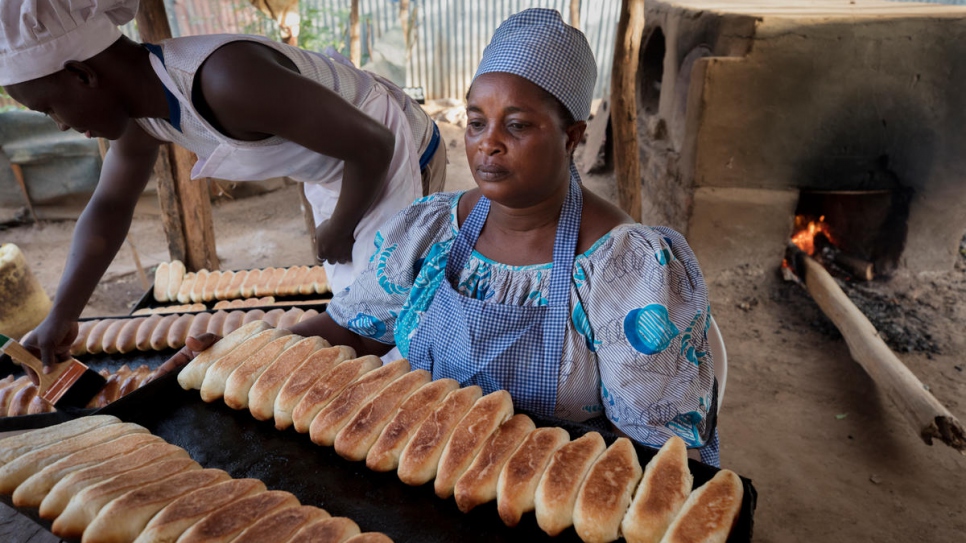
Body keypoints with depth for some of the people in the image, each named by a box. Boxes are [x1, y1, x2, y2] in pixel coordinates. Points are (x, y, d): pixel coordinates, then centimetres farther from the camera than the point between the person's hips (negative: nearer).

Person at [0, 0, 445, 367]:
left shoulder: (225, 82, -36)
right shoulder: (139, 111, -7)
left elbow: (372, 145, -32)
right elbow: (108, 207, 7)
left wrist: (339, 230, -14)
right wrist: (61, 317, 7)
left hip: (396, 160, -8)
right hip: (336, 171, 8)